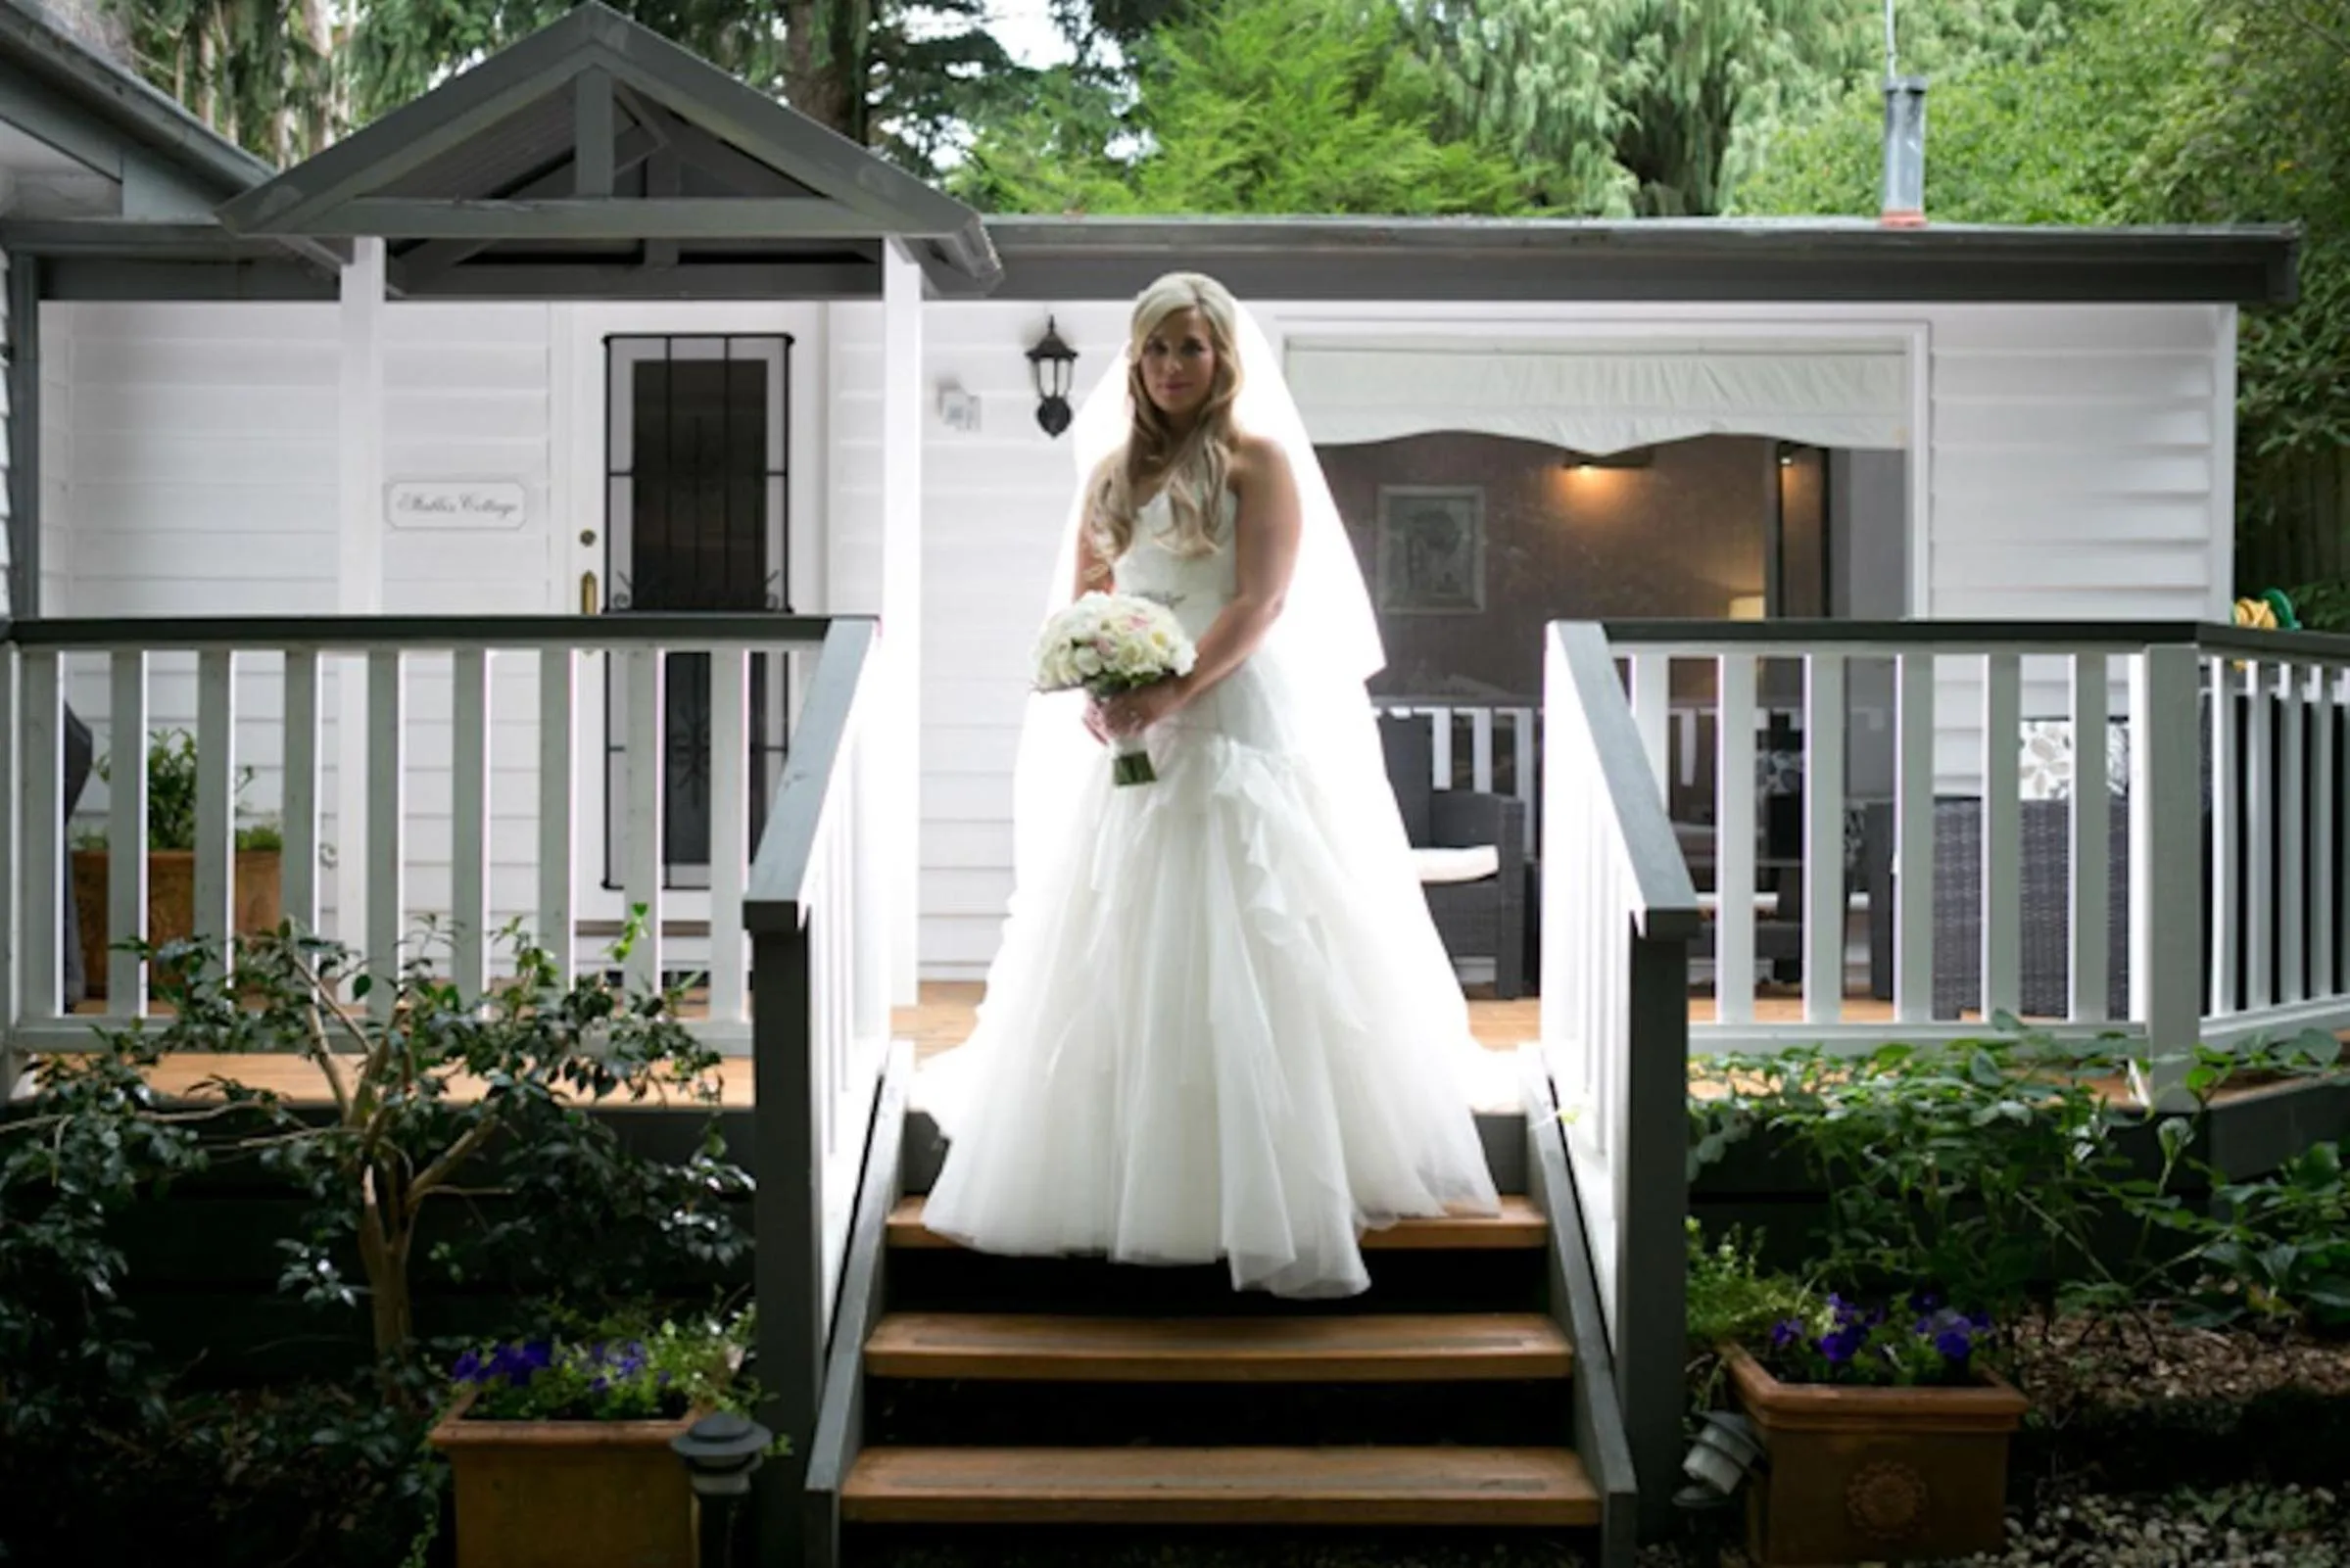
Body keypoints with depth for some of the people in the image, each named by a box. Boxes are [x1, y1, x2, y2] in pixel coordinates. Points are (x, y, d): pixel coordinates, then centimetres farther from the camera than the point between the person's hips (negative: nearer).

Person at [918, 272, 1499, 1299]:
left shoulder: (1259, 461, -1)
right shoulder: (1113, 470, 16)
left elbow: (1260, 603, -11)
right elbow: (1082, 599, 14)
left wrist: (1171, 693, -22)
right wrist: (1092, 693, -6)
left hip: (1235, 725, -6)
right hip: (1130, 737, 6)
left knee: (1236, 954, -9)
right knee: (1119, 958, 9)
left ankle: (1269, 1191, -4)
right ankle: (1127, 1170, 22)